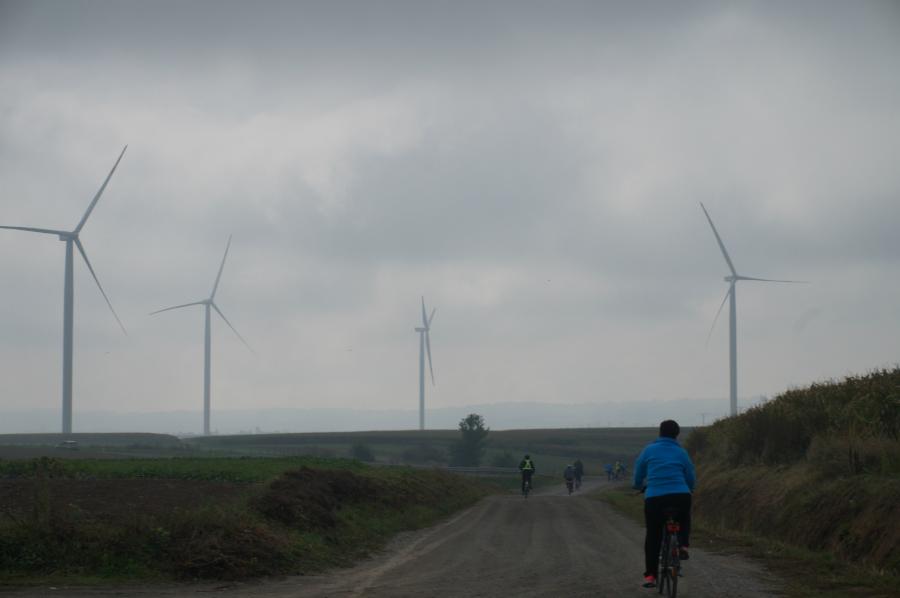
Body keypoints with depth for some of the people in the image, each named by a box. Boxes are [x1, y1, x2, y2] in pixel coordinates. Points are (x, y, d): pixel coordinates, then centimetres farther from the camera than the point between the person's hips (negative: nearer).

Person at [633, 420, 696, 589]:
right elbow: (691, 480, 14)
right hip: (681, 497, 1)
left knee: (653, 536, 11)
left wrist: (639, 486, 35)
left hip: (654, 498, -1)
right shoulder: (681, 453, 10)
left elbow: (638, 475, 13)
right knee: (684, 519, 33)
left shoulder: (649, 450, 8)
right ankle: (683, 545, 9)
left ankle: (650, 575, 6)